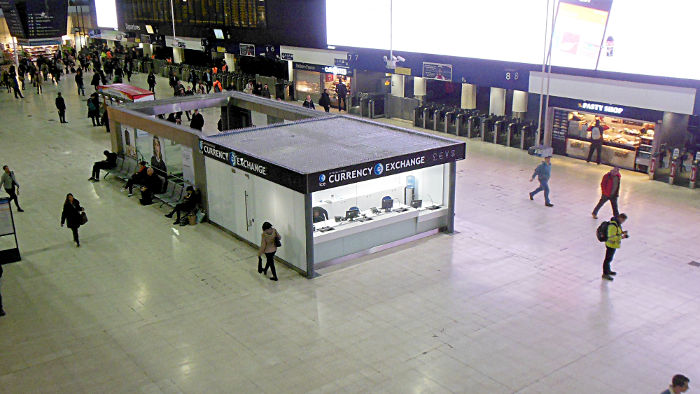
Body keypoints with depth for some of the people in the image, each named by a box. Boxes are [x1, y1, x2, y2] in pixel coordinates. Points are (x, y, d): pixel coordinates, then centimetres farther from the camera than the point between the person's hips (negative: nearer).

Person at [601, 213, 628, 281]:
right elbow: (612, 237, -29)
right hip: (611, 245, -10)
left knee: (610, 258, 24)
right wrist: (621, 237, -27)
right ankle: (605, 274, 9)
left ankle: (608, 270, 41)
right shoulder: (613, 226, -28)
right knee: (608, 259, 0)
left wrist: (622, 232, 3)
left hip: (614, 245, 10)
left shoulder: (618, 223, 5)